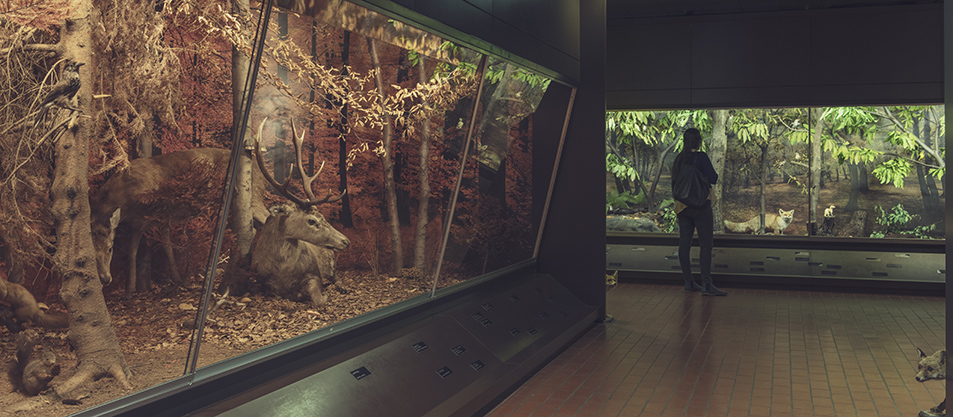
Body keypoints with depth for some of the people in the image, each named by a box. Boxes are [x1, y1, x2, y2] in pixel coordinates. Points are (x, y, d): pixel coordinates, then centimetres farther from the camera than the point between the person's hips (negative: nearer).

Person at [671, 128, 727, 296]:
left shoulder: (678, 159, 8)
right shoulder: (701, 157, -12)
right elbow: (713, 179, -14)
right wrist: (712, 171, 7)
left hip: (682, 206, 7)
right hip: (700, 205, -7)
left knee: (684, 243, 7)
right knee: (706, 244, -6)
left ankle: (688, 282, 12)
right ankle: (706, 284, -10)